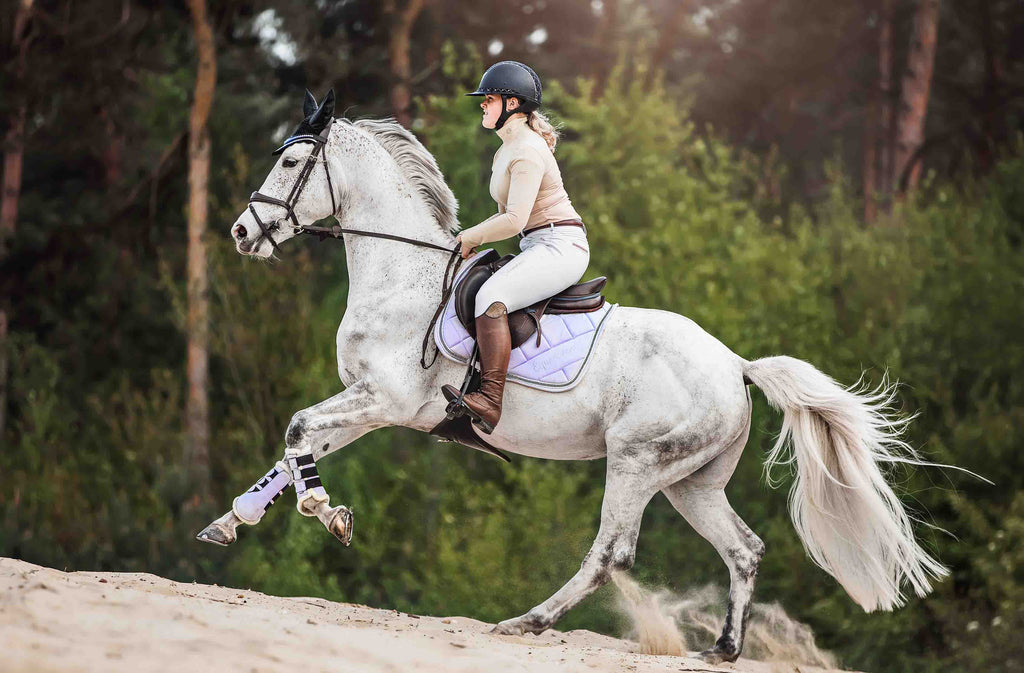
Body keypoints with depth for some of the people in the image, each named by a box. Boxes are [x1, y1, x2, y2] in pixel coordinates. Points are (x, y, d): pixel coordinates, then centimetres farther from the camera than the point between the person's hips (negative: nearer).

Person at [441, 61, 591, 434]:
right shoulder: (506, 151, 18)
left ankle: (490, 401, -40)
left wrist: (468, 238, -11)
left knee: (490, 297, -31)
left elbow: (514, 220, -23)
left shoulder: (527, 152, -15)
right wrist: (472, 239, 11)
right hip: (537, 248, 11)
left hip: (561, 246, -11)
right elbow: (510, 211, 27)